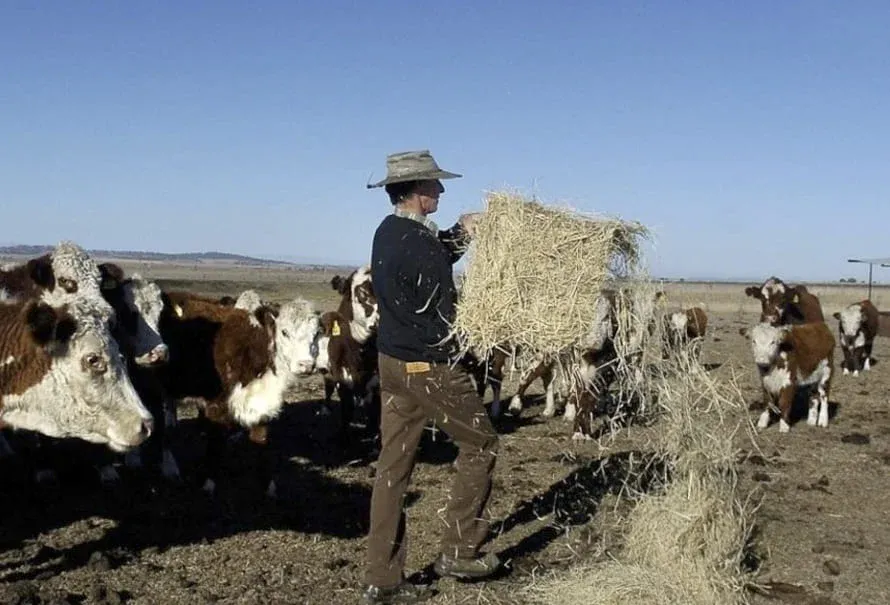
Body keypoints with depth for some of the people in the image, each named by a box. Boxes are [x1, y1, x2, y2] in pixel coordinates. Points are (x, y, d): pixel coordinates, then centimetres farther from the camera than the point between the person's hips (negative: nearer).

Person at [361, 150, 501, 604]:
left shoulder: (387, 232, 8)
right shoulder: (418, 241, -20)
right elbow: (445, 312, -15)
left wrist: (458, 235, 7)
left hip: (392, 361, 9)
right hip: (429, 366, -9)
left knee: (393, 465, 9)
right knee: (479, 443, 10)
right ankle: (457, 550, 14)